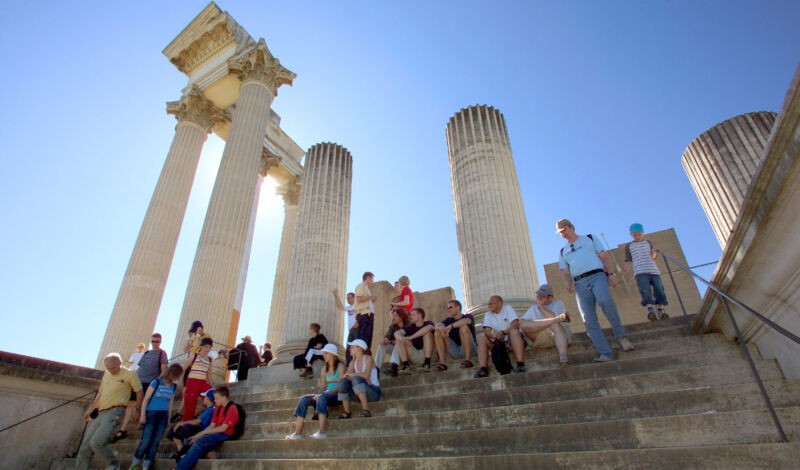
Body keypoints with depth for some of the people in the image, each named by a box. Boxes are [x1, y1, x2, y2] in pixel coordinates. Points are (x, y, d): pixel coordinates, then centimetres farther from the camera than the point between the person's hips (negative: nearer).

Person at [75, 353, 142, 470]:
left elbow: (139, 392, -1)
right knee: (85, 446, 7)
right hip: (100, 413, 7)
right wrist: (90, 410, 25)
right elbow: (100, 394, 26)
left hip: (114, 412, -7)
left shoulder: (129, 375, -5)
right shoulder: (106, 374, 15)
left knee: (96, 442, -18)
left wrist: (138, 411, -1)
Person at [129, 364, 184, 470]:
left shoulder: (173, 387, 9)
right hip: (152, 414, -4)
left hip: (164, 416, 4)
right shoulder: (156, 383, -6)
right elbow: (146, 399, -3)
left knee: (156, 442, 2)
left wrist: (168, 418, 14)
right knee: (146, 441, -4)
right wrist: (142, 415, -7)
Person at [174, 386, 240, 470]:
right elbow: (212, 425, 9)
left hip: (225, 435, -9)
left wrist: (203, 433, -12)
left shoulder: (232, 408, -11)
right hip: (215, 433, 9)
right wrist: (198, 435, -6)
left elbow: (223, 428, -16)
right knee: (189, 441, 1)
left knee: (199, 442, -26)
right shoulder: (218, 408, 15)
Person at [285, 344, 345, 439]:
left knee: (321, 397, -36)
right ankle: (297, 432, -21)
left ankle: (321, 432, -43)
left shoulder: (340, 366, -2)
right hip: (326, 394, 7)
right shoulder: (324, 369, 16)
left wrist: (327, 392, -21)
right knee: (304, 398, -14)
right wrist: (317, 394, -11)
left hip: (337, 394, -7)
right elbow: (322, 386, 11)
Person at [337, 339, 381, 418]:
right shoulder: (353, 361, 9)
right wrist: (364, 379, -19)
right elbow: (348, 375, -7)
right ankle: (347, 413, -15)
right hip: (360, 393, 6)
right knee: (343, 382, -15)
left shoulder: (368, 358, -8)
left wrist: (352, 375, -11)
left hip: (374, 392, -6)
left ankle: (366, 410, -33)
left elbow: (366, 375, -25)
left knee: (356, 379, -30)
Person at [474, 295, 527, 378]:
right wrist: (492, 335, -31)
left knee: (514, 332, -34)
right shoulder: (488, 314, 11)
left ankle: (520, 365, -42)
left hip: (512, 339, -4)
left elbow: (516, 325, -15)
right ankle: (483, 369, -31)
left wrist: (502, 332, -31)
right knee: (481, 339, -18)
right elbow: (487, 331, -6)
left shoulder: (508, 308, 0)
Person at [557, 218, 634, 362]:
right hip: (580, 284, 3)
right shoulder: (563, 251, 26)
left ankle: (620, 336, -17)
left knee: (605, 300, -33)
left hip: (597, 276, -3)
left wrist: (611, 273, -7)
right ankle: (605, 353, -13)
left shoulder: (590, 238, 19)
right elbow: (565, 272, 18)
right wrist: (568, 283, -4)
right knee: (589, 319, -12)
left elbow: (605, 257, 10)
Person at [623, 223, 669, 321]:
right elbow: (629, 262, 11)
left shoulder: (648, 243, 25)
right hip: (640, 272, -3)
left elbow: (653, 256, 15)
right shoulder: (629, 246, 17)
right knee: (645, 290, -22)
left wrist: (654, 253, -9)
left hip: (654, 271, 3)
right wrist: (626, 271, -9)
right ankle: (650, 311, -32)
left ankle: (660, 311, 4)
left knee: (659, 290, -8)